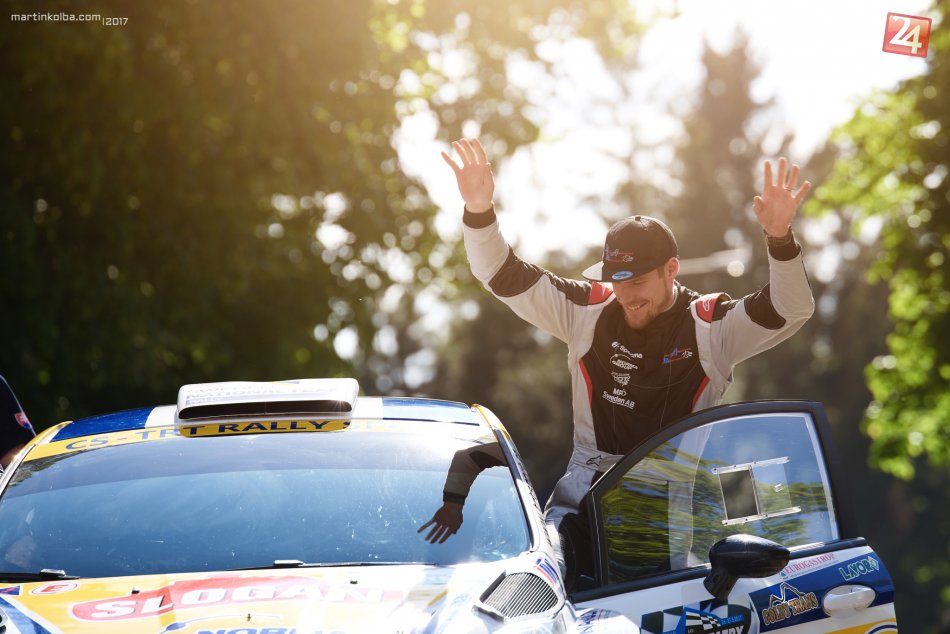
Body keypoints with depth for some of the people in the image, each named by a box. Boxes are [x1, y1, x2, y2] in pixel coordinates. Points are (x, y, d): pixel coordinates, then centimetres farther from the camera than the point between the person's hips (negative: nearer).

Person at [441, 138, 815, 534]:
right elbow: (504, 277, 7)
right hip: (589, 480, 2)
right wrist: (479, 213, -10)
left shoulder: (711, 325, 0)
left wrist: (780, 239, -27)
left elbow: (792, 309, -10)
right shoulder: (588, 309, 6)